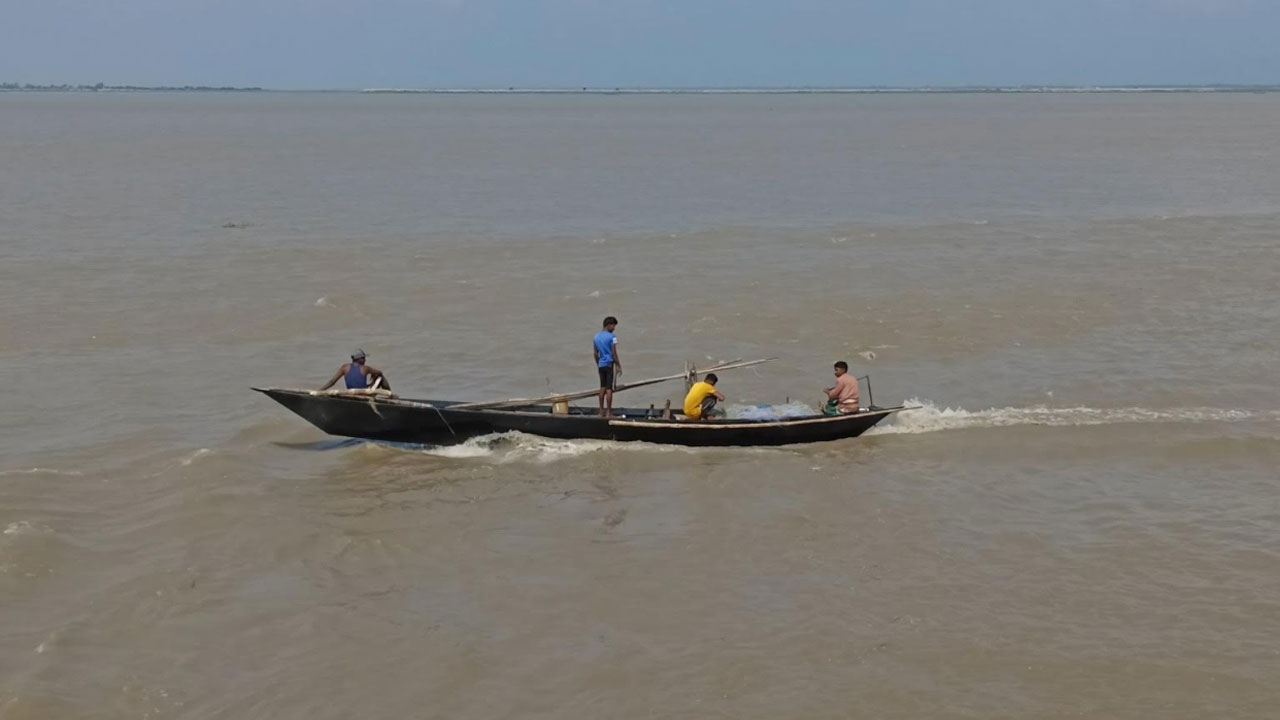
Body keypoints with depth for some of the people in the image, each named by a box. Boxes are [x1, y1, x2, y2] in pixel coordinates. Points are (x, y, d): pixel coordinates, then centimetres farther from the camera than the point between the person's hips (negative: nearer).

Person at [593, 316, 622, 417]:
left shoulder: (596, 337, 10)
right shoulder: (612, 337, -11)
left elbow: (596, 353, 14)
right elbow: (614, 353, -13)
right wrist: (619, 366, -8)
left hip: (601, 365, 7)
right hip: (610, 364, -7)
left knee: (603, 387, 14)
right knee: (609, 389, -5)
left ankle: (601, 411, 15)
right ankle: (609, 413, -5)